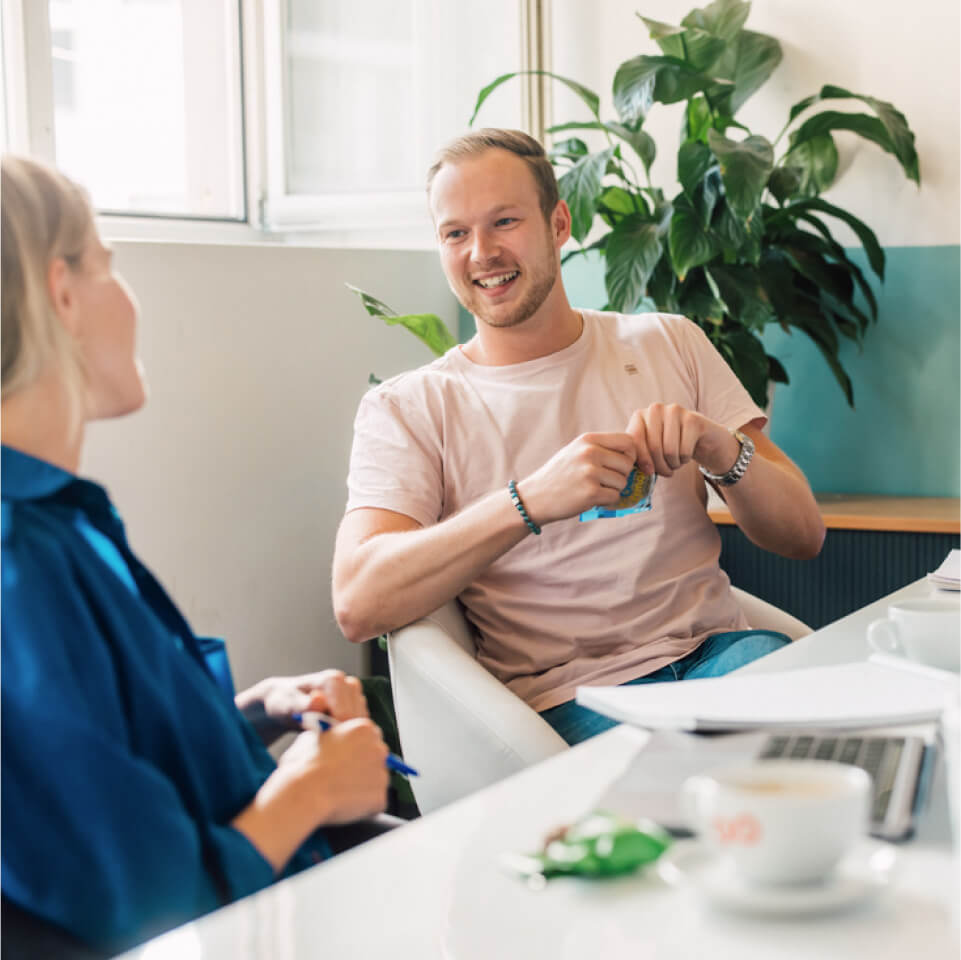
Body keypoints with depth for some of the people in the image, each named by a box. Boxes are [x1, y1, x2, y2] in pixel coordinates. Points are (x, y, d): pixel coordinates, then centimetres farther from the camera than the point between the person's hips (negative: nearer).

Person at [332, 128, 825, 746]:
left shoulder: (668, 344, 15)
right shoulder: (408, 409, 6)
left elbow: (805, 536, 10)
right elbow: (357, 605, -12)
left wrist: (721, 451, -12)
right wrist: (533, 499, -24)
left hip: (719, 649, 4)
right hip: (572, 694, -3)